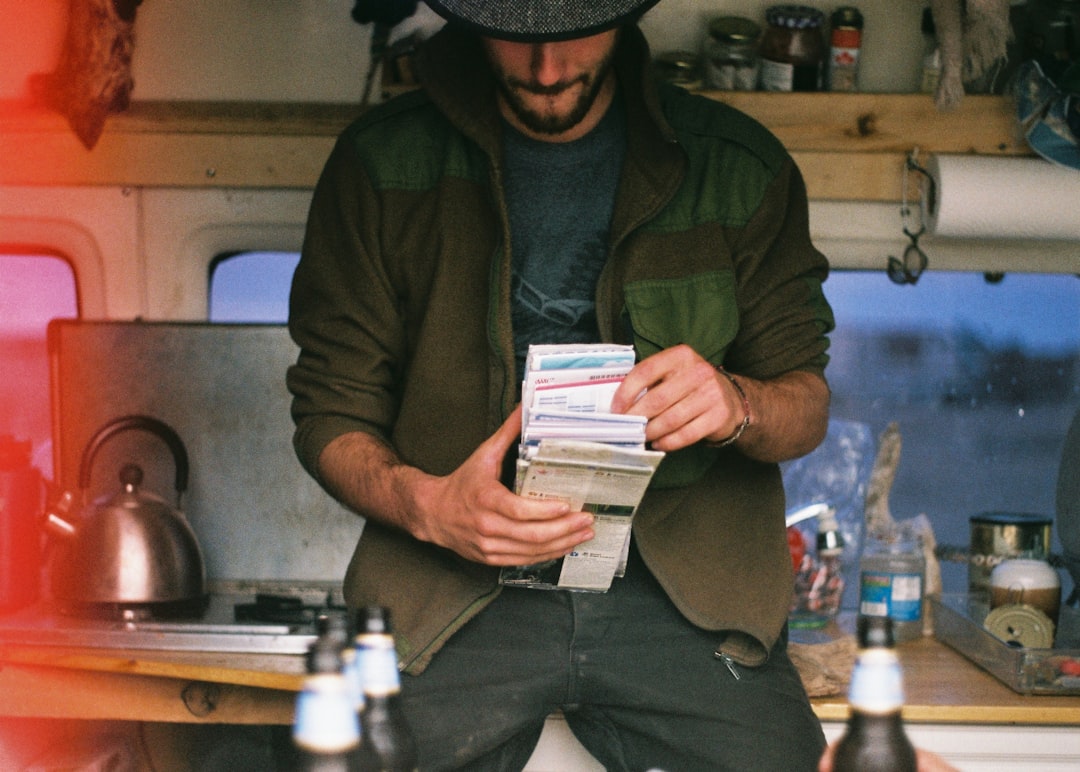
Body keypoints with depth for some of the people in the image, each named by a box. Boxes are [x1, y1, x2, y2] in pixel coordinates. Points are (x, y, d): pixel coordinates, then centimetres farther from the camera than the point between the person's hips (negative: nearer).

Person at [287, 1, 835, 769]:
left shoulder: (742, 167, 6)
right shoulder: (383, 164, 4)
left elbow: (809, 405, 11)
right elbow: (332, 415, 6)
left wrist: (737, 404, -14)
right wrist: (423, 505, -15)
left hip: (681, 589, 1)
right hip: (457, 594, 0)